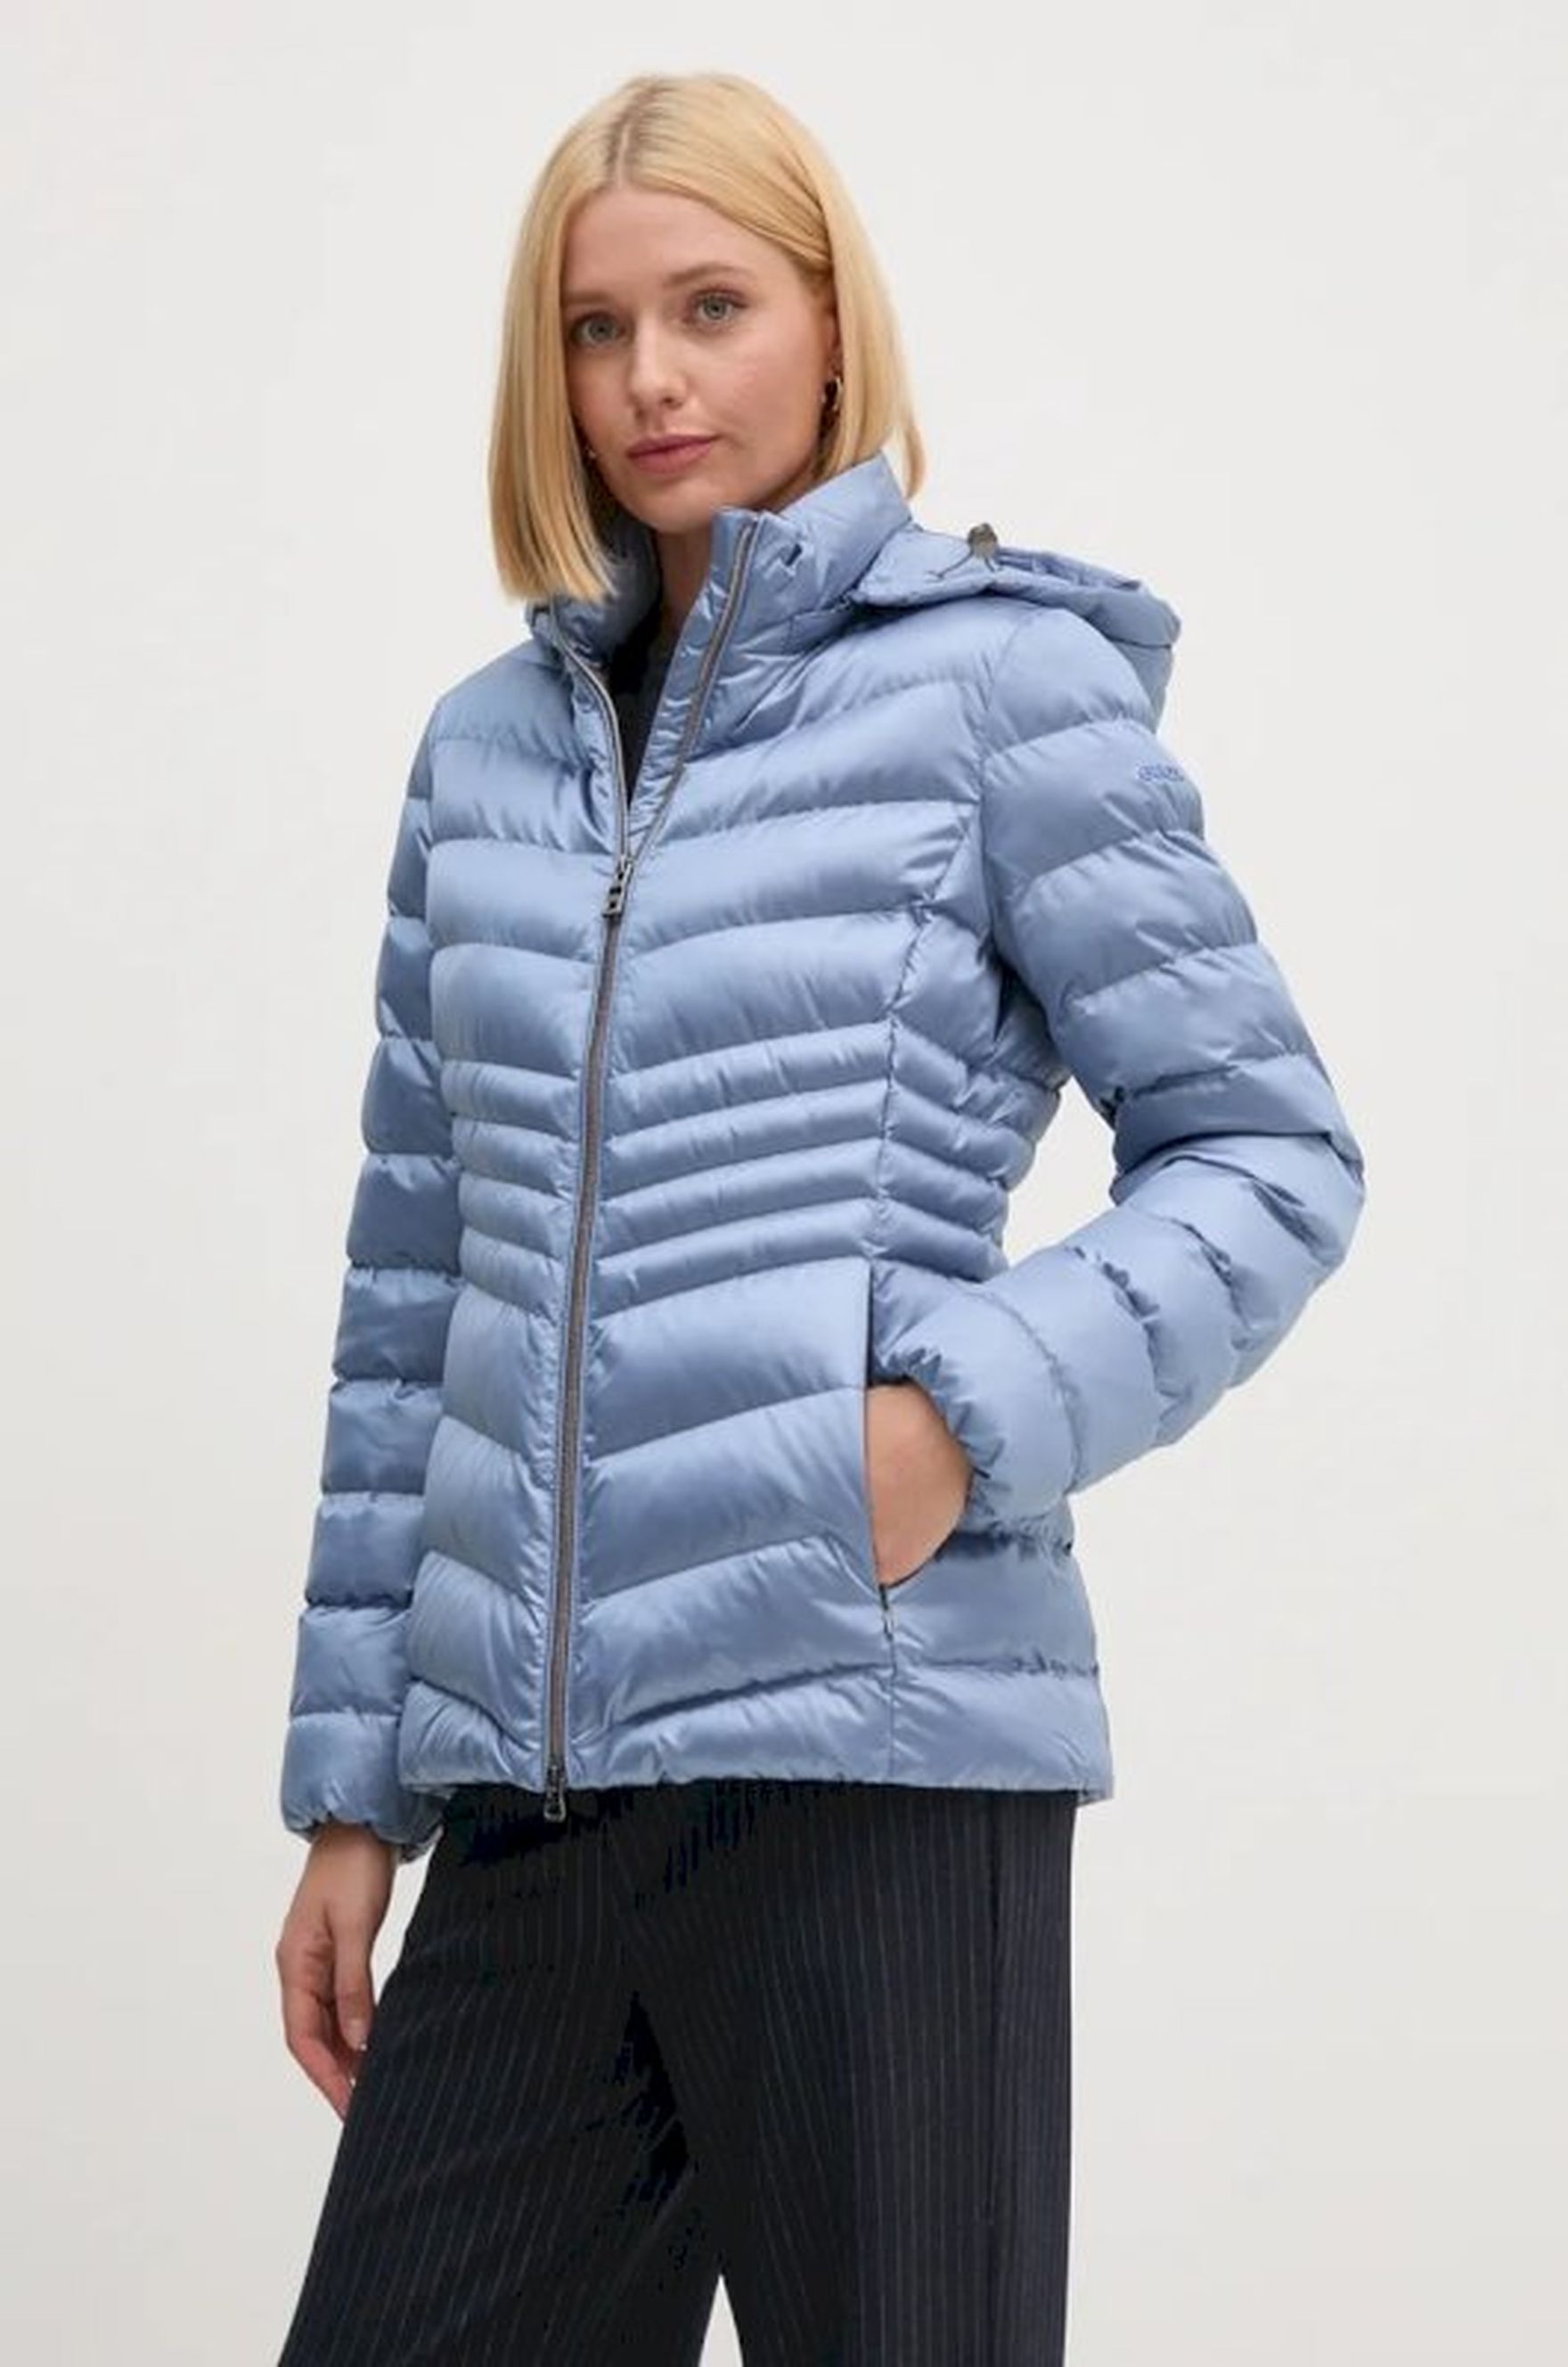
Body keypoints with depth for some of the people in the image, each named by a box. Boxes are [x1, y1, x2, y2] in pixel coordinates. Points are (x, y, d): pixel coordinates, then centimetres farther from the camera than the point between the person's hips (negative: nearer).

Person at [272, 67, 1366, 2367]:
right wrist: (353, 1783, 13)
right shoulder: (486, 750, 13)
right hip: (530, 1782, 5)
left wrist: (977, 1417, -17)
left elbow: (1269, 1149, -2)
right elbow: (412, 1297, 15)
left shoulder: (997, 677, -1)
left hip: (873, 1746, -4)